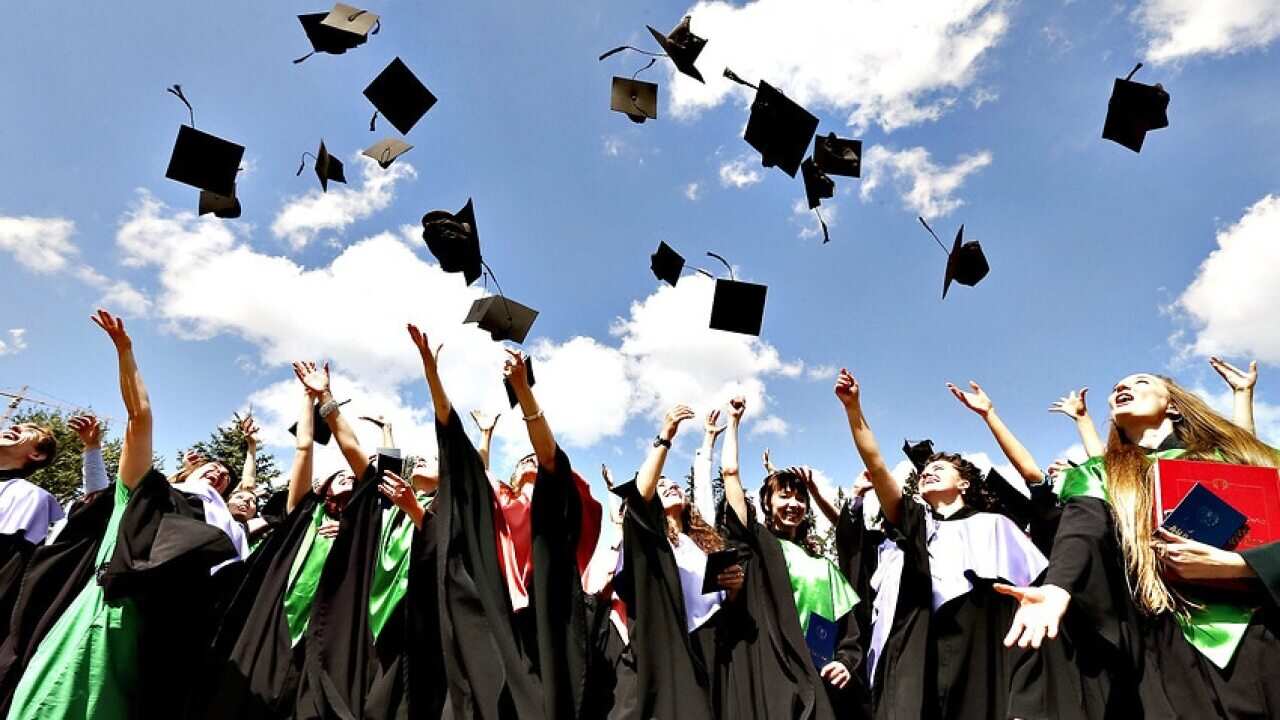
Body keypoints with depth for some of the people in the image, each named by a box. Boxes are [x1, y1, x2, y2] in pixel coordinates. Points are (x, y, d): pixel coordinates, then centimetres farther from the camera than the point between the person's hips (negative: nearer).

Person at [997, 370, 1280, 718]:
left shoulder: (1238, 453, 13)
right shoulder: (1098, 473, 9)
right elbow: (1082, 530, -11)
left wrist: (1231, 563, -16)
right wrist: (1057, 590, -31)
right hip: (1170, 641, -1)